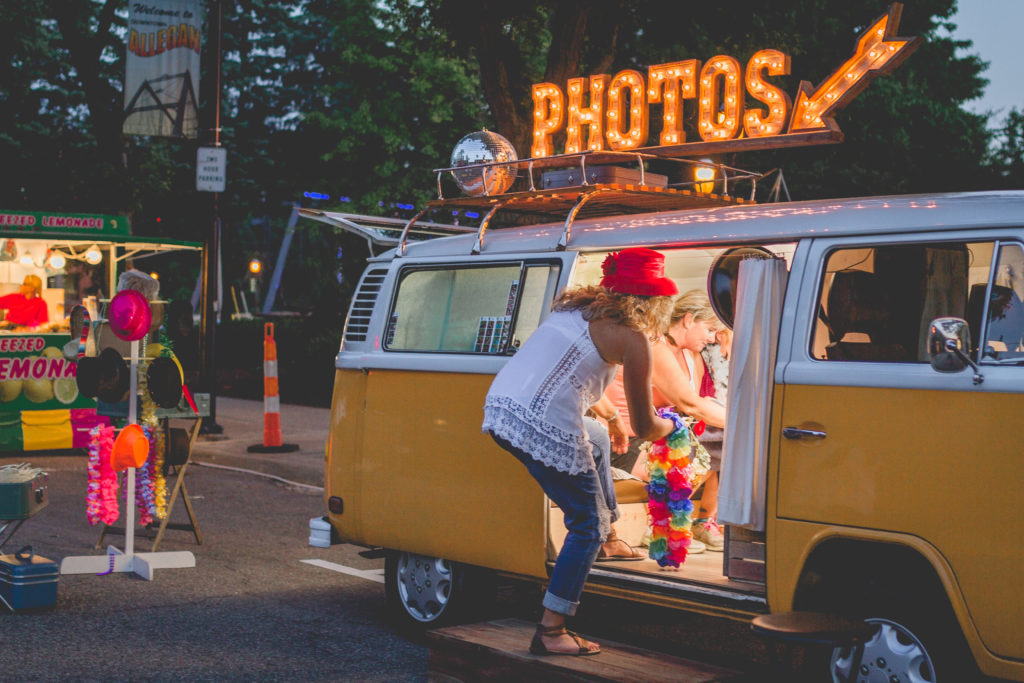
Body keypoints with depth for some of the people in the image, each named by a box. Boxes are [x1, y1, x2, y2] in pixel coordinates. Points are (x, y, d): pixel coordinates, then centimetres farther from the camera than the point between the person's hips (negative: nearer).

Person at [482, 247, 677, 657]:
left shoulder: (575, 306, 19)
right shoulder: (631, 337, -1)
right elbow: (643, 427, 5)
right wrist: (670, 427, 27)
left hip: (499, 407, 8)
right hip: (545, 429, -8)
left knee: (597, 437, 35)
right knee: (587, 526, 8)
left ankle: (609, 534, 44)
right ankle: (551, 632, 7)